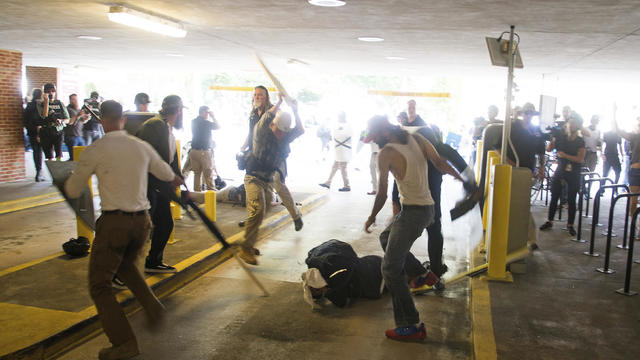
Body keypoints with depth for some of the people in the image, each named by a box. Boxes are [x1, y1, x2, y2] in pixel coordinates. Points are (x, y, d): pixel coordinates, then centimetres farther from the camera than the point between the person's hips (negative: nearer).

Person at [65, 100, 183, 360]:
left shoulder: (94, 151, -7)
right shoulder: (142, 147, 5)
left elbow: (73, 191, 4)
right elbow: (165, 174, 23)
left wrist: (69, 181, 28)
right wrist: (176, 179, 47)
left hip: (113, 222, -5)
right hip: (141, 220, 5)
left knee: (99, 285, 6)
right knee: (126, 265, 32)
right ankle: (153, 307, 22)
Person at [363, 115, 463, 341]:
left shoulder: (386, 153, -12)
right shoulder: (416, 140, 5)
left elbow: (382, 193, -9)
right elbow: (440, 164, 1)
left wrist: (371, 218, 6)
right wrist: (462, 179, 15)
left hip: (413, 212, -9)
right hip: (428, 208, 9)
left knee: (391, 269, -5)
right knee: (386, 238, 30)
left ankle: (411, 326, -4)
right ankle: (421, 274, 30)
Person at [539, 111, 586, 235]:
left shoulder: (580, 141, -4)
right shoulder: (561, 138, 3)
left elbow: (580, 159, -12)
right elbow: (548, 149, 4)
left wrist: (565, 155, -19)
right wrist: (553, 138, -8)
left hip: (573, 174, -2)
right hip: (560, 170, 3)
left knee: (571, 199, 2)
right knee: (554, 197, 5)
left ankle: (570, 224, 13)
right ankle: (549, 221, 15)